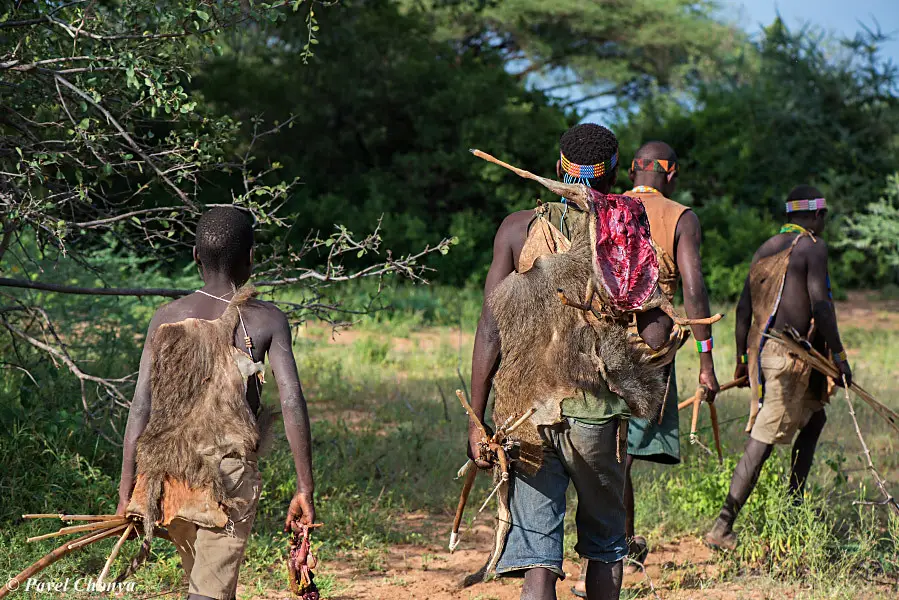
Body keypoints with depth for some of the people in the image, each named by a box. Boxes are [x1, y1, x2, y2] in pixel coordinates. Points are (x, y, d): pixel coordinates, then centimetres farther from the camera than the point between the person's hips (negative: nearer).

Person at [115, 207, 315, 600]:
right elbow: (292, 402, -10)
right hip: (232, 468, -3)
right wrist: (304, 489, -5)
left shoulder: (166, 319, 4)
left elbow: (141, 407, -2)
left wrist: (127, 490, 0)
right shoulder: (266, 321, -2)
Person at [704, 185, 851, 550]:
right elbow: (821, 307, -15)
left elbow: (744, 308, 16)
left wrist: (742, 359, 21)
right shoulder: (812, 247, -6)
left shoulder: (765, 249, 16)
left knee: (814, 417, 26)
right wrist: (839, 356, -8)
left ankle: (793, 506, 27)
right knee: (762, 442, -10)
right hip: (789, 355, -9)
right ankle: (722, 528, -15)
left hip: (760, 352, 9)